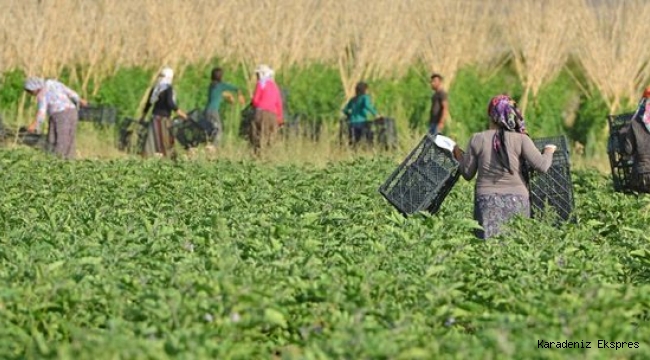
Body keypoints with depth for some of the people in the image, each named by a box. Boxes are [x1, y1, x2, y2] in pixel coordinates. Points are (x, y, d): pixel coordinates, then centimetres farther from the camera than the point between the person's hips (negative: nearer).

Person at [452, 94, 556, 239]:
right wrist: (549, 151, 12)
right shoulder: (521, 139, -3)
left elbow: (467, 173, 9)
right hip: (517, 200, 0)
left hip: (487, 200, 1)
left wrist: (459, 155, 27)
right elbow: (542, 166, -7)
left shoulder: (477, 139, 1)